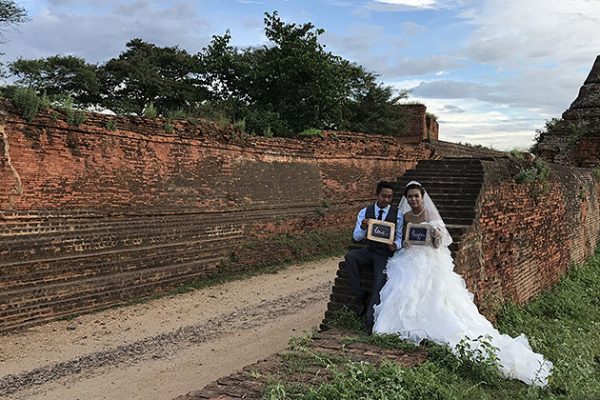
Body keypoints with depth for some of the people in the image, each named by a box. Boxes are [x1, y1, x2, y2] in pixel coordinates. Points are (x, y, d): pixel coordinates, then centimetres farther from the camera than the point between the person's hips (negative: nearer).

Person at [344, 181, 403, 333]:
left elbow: (400, 238, 4)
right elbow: (356, 236, 0)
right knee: (350, 256, -28)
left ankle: (370, 319, -18)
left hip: (386, 254, -2)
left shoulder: (397, 214, 2)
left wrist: (395, 245, -20)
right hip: (369, 251, 2)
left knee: (380, 282, -24)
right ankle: (360, 294, -16)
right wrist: (363, 227, -23)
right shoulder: (365, 212, 5)